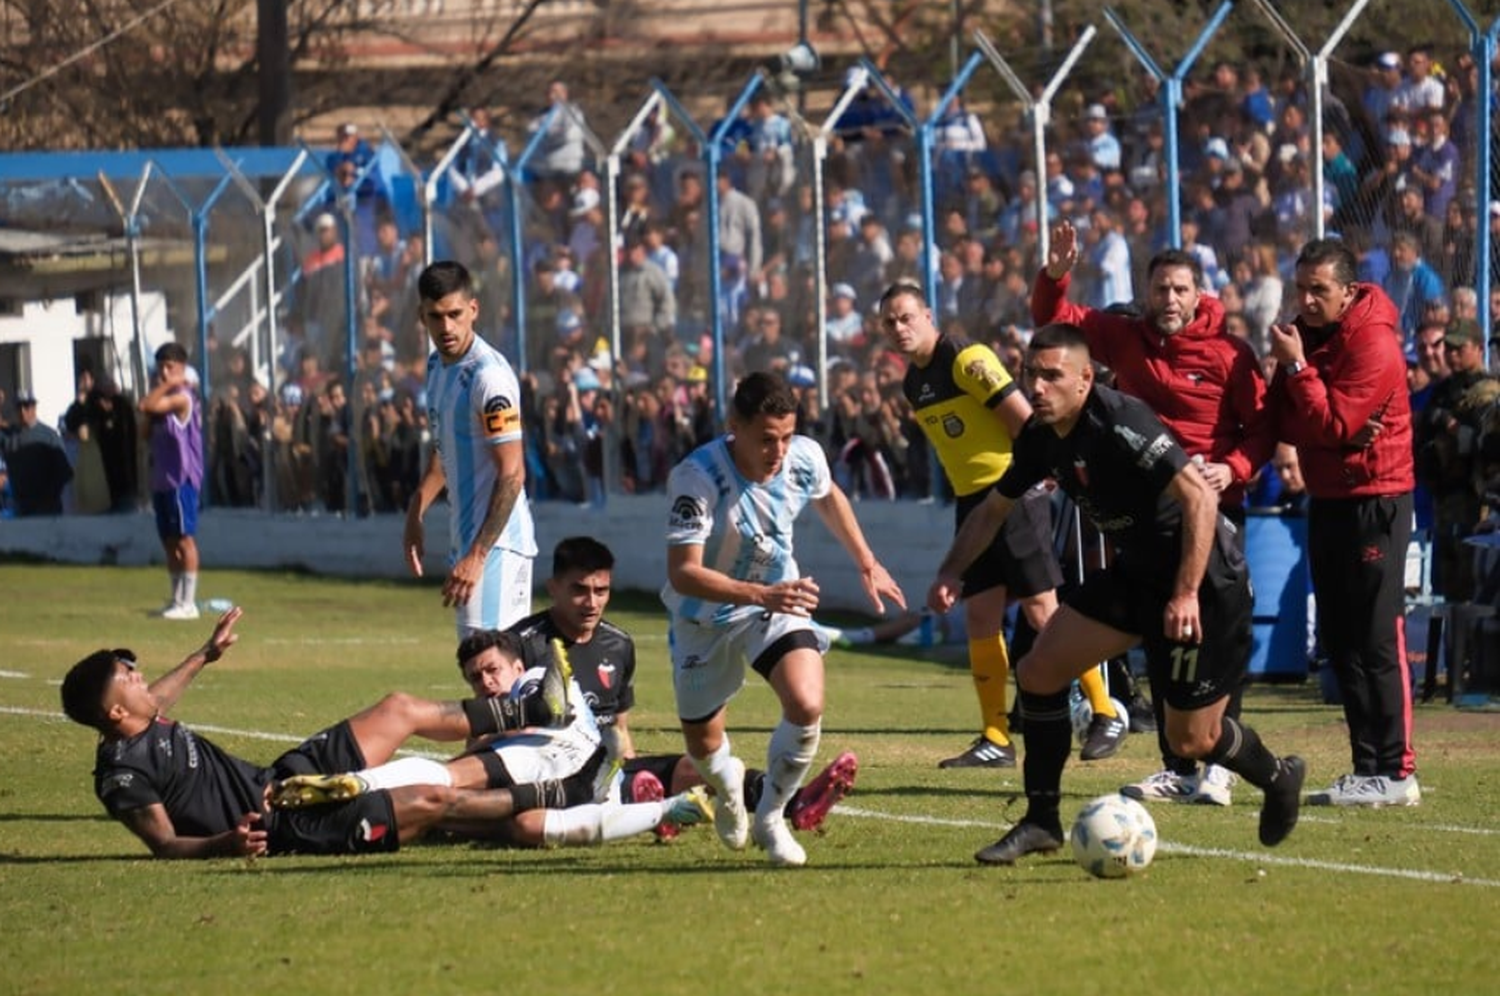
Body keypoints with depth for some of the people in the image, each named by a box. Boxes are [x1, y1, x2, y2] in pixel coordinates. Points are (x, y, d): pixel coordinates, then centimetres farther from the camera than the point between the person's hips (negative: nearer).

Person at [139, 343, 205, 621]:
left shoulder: (182, 397, -12)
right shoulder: (164, 399, 17)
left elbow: (146, 406, -24)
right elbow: (145, 431, 12)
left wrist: (166, 386, -11)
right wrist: (162, 386, 6)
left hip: (181, 479, -9)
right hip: (162, 479, 9)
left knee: (184, 538, -9)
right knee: (169, 541, 12)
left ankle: (188, 603, -9)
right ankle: (177, 599, 18)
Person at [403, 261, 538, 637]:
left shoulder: (489, 376, -18)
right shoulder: (437, 366, 11)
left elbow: (512, 474, -21)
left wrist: (476, 556, -24)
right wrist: (415, 512, 16)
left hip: (496, 540, -9)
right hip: (465, 535, 9)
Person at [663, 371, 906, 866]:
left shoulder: (805, 458, -18)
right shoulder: (697, 477, -33)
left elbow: (829, 499, 10)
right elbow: (683, 573, -37)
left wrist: (868, 564, 14)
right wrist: (761, 594, -49)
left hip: (779, 601, 2)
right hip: (704, 618, -2)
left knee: (806, 705, -24)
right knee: (703, 746, 11)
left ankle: (770, 817, 0)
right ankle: (728, 782, 52)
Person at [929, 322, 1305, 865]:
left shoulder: (1119, 423, -26)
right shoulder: (1042, 438, 0)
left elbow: (1199, 496, -30)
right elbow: (993, 508, 16)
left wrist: (1187, 594, -33)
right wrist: (951, 572, 0)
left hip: (1206, 581, -8)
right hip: (1135, 572, 8)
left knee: (1191, 739, -1)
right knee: (1038, 672, 0)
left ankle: (1278, 779, 30)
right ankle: (1041, 821, 11)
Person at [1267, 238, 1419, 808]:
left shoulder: (1373, 343, -15)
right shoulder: (1306, 336, 10)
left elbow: (1331, 424, -20)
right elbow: (1284, 425, 3)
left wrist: (1297, 366, -16)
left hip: (1374, 500, -9)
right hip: (1327, 500, 9)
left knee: (1377, 641, -10)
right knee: (1339, 639, 8)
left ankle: (1395, 773, -11)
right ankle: (1369, 769, 12)